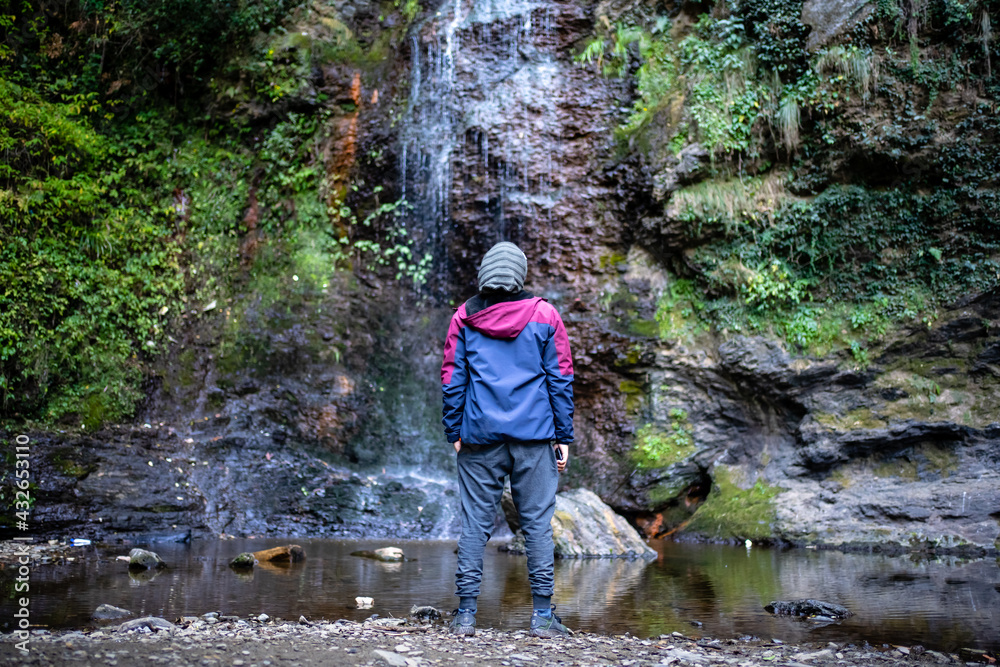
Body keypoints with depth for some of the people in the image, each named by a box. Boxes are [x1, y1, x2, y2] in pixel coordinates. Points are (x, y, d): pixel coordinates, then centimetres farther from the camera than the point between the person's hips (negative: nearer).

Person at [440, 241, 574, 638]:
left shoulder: (464, 318, 6)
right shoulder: (544, 316, 4)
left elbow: (452, 380, 5)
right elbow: (560, 379, 3)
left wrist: (454, 433, 11)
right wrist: (564, 437, 7)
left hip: (479, 435, 1)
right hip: (534, 434, -1)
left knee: (474, 523, 5)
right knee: (537, 523, 3)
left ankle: (465, 614, 6)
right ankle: (542, 616, 4)